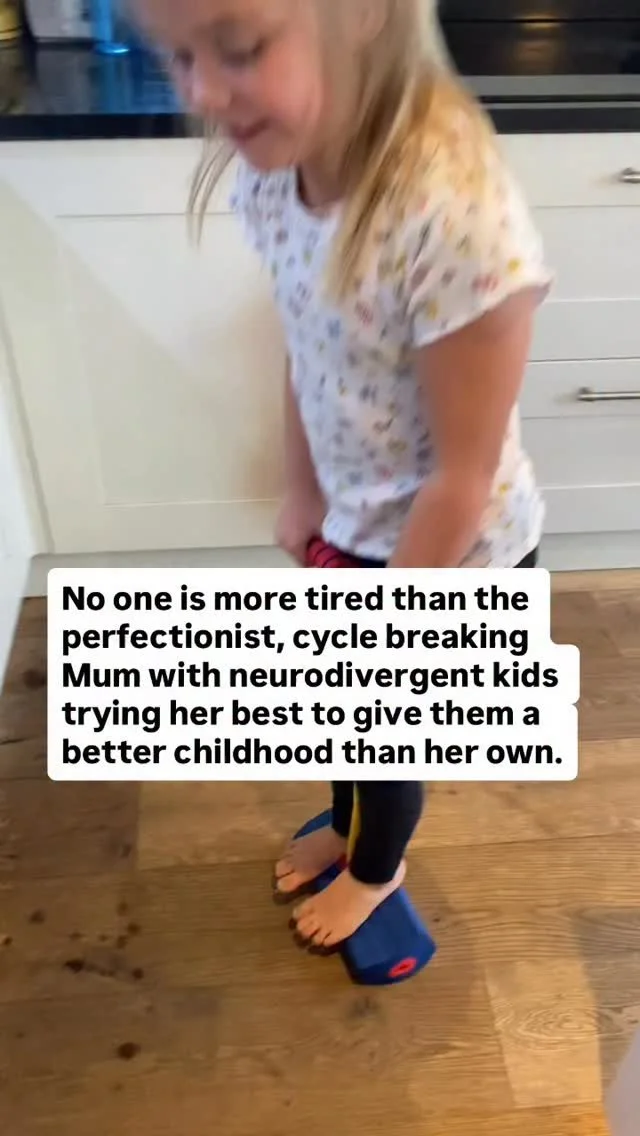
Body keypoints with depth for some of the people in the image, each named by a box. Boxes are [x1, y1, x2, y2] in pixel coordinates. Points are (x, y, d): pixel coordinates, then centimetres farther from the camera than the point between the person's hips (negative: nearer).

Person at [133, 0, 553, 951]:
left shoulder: (459, 213, -36)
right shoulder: (272, 169, -13)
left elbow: (463, 474, -26)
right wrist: (305, 496, 11)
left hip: (459, 553, -6)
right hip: (360, 522, 6)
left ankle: (377, 870, 53)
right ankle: (349, 821, 60)